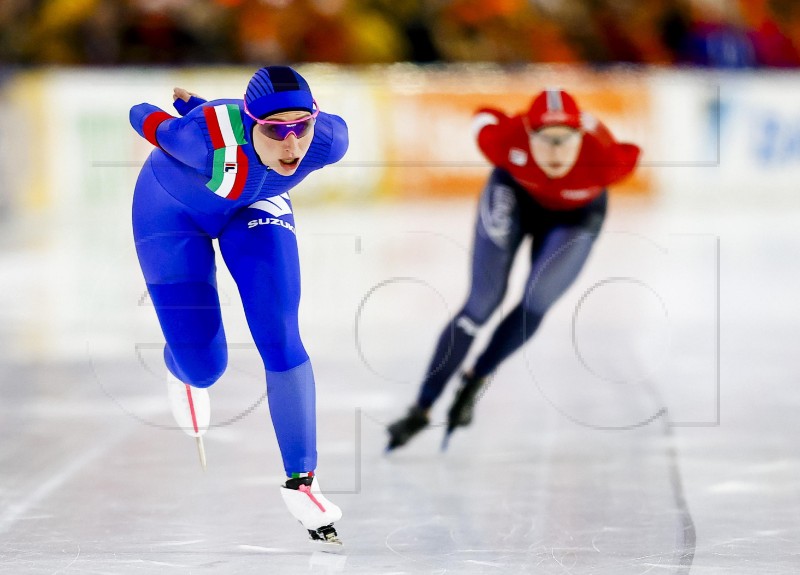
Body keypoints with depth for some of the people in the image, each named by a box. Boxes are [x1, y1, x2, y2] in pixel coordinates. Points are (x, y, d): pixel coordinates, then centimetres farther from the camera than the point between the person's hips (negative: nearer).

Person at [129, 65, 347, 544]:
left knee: (281, 342, -12)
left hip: (255, 205, 3)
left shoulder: (329, 141, -33)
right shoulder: (208, 137, -43)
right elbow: (143, 117, -21)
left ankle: (301, 480, 2)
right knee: (204, 366, -1)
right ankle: (182, 369, 38)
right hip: (173, 210, -2)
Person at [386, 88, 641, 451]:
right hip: (516, 194, 0)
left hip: (574, 215, 0)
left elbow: (631, 156, -15)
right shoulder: (505, 141, -38)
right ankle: (422, 408, -1)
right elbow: (484, 117, -15)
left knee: (536, 305, -13)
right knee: (481, 304, -6)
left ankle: (475, 381, 12)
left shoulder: (606, 159, -40)